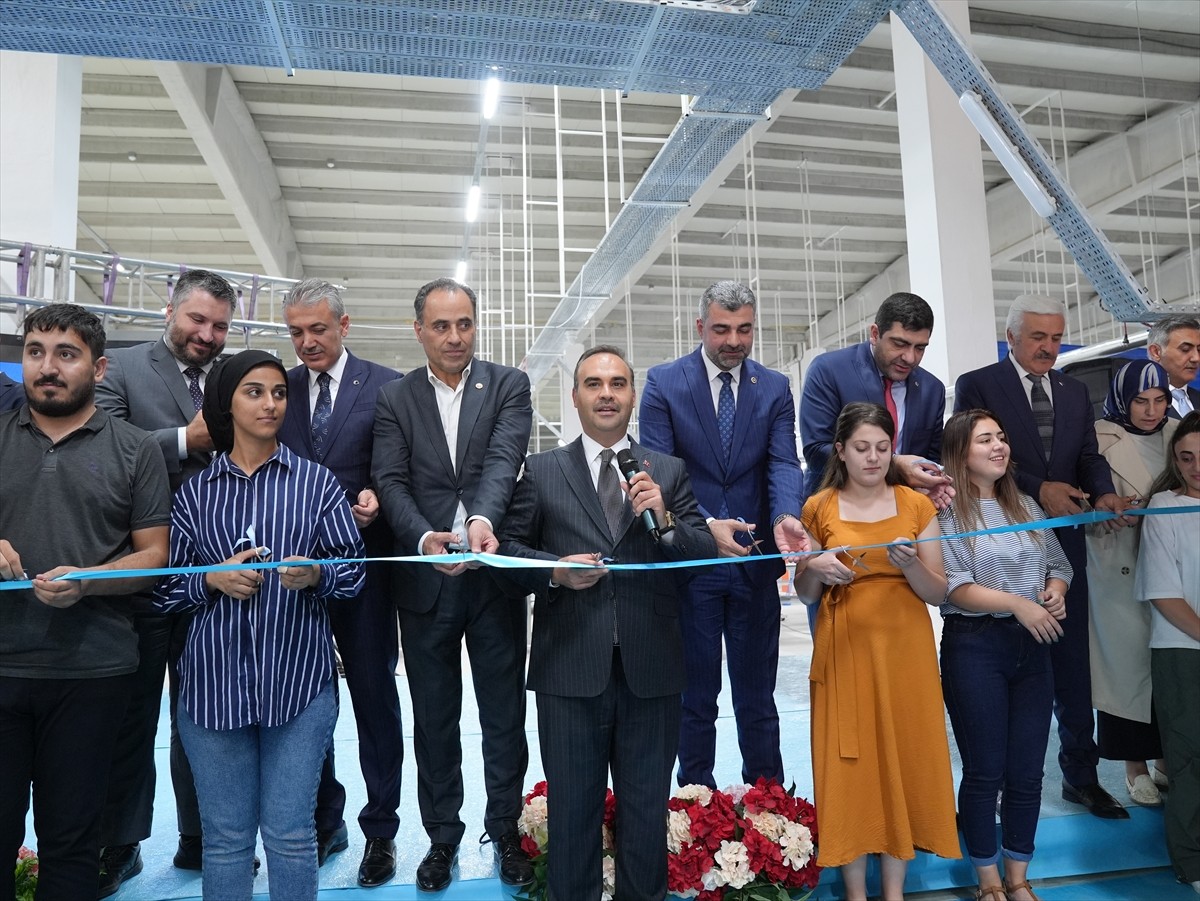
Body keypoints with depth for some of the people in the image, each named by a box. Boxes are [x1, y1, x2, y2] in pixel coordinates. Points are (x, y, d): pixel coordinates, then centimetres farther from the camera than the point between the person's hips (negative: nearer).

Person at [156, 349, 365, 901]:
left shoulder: (317, 482, 5)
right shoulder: (195, 492, 9)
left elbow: (353, 570, 2)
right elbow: (165, 586, 8)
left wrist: (316, 574, -18)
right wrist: (213, 580, -10)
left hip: (298, 678, -1)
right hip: (214, 679, 2)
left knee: (289, 834, 5)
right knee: (224, 836, 12)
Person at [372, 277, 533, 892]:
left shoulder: (508, 385, 1)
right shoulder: (394, 399, 5)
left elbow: (504, 459, -15)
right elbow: (391, 483, -5)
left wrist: (482, 519, -34)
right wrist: (424, 538, -24)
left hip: (495, 576, -1)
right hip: (425, 581, 1)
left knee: (504, 715, 12)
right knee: (433, 720, 14)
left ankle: (505, 830, 32)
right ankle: (442, 835, 33)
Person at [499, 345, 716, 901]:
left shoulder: (669, 472, 6)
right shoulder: (541, 471, 3)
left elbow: (706, 552, 1)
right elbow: (510, 550, 2)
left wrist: (664, 520, -17)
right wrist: (557, 569, -15)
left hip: (651, 670, 1)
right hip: (571, 668, -1)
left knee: (647, 808, 17)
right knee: (572, 807, 15)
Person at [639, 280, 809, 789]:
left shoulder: (775, 388, 5)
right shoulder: (664, 383, -4)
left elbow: (783, 463, -5)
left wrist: (784, 517, -27)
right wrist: (705, 526, -26)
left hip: (755, 559, 2)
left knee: (757, 695, 13)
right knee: (696, 694, 10)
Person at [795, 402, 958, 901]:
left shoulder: (917, 505, 2)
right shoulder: (819, 508, 1)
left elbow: (938, 593, 2)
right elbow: (805, 595, 7)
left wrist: (911, 565, -18)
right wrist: (815, 569, -14)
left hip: (905, 650, 1)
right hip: (845, 649, -1)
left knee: (903, 757, 5)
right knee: (849, 762, 3)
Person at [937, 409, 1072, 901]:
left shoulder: (1026, 506, 11)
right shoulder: (947, 511, -8)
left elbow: (1058, 564, 13)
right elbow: (951, 586, -15)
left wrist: (1056, 592, -8)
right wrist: (1018, 603, -21)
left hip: (1032, 646, 5)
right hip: (974, 648, -5)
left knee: (1027, 772, 11)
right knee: (984, 772, 6)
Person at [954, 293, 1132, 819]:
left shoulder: (1076, 392, 14)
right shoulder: (977, 386, -3)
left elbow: (1089, 456, 7)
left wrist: (1103, 493, -14)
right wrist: (1037, 489, -19)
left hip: (1062, 543, 4)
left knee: (1072, 662, 10)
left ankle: (1080, 774, 23)